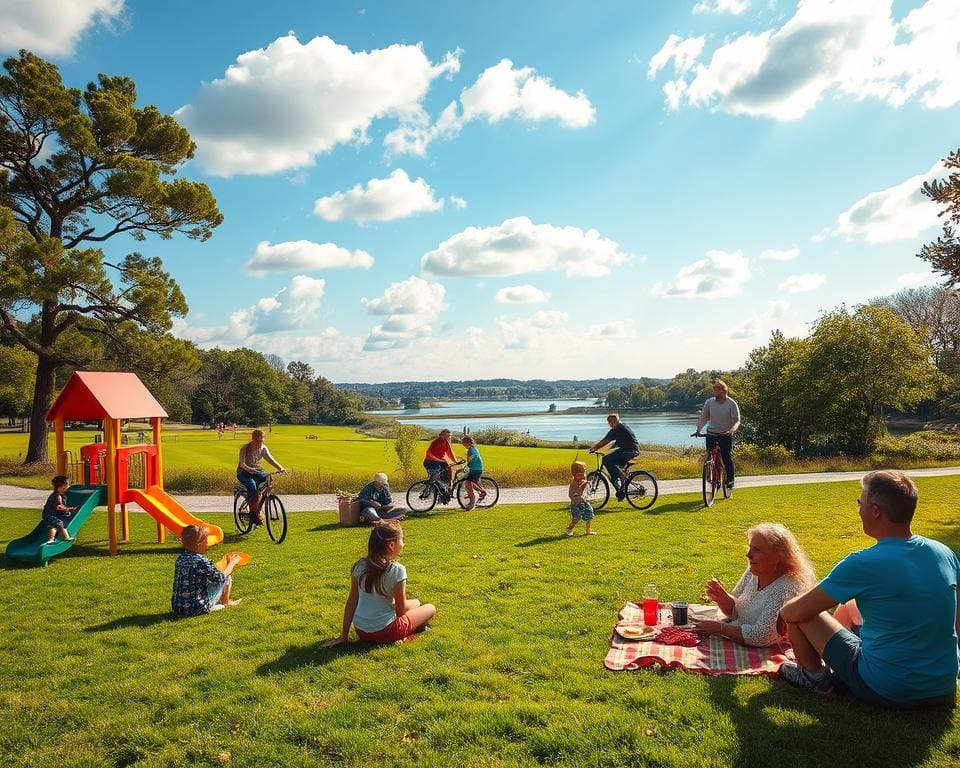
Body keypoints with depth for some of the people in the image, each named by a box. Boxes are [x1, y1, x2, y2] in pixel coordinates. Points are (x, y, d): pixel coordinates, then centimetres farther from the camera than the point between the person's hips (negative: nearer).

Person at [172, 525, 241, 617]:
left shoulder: (181, 558, 2)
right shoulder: (201, 561, -22)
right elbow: (220, 578, -9)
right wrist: (231, 563, 6)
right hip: (197, 609, -8)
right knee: (227, 577, 6)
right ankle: (226, 602, 26)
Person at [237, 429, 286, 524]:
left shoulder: (263, 448, -2)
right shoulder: (245, 448, -16)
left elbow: (270, 459, -11)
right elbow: (242, 463, -26)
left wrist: (280, 468, -30)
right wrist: (249, 469, -48)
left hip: (257, 470, 5)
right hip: (244, 472, -5)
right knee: (252, 486, -33)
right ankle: (253, 513, -22)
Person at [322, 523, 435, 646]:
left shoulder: (360, 566, -2)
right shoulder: (397, 570, -19)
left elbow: (351, 602, 1)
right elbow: (400, 609, -11)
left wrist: (343, 636, 6)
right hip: (384, 632, -6)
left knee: (416, 603, 27)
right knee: (431, 609, 16)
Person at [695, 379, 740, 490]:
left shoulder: (731, 403, -6)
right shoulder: (709, 402, 1)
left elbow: (736, 420, -7)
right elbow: (703, 418, 6)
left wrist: (732, 430, -26)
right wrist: (698, 429, -8)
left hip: (726, 435, -3)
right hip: (711, 434, 3)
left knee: (727, 457, -5)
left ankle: (730, 480, 9)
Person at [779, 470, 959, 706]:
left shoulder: (862, 564, -23)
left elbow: (796, 612, -16)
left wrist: (783, 611, 7)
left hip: (887, 691, -6)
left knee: (798, 613, 4)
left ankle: (814, 676, 19)